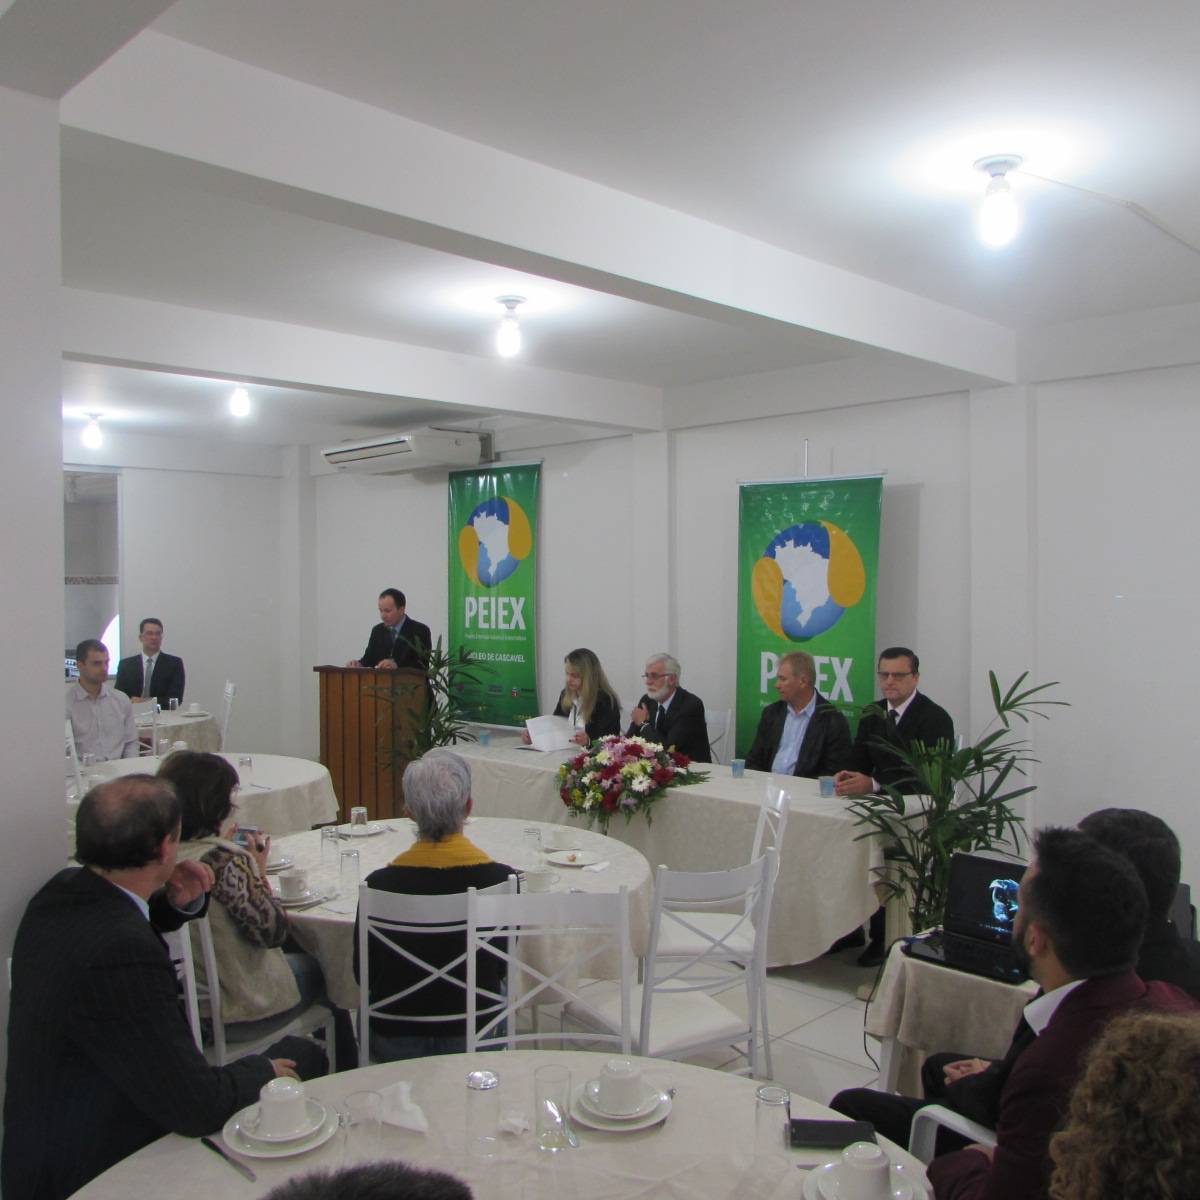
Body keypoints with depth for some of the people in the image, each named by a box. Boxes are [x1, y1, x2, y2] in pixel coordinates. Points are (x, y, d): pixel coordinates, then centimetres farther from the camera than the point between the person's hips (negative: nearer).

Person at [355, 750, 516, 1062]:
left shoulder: (379, 884, -19)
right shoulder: (500, 879, -19)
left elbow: (364, 975, -3)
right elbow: (502, 967, -2)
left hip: (393, 1046, 1)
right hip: (475, 1038, 0)